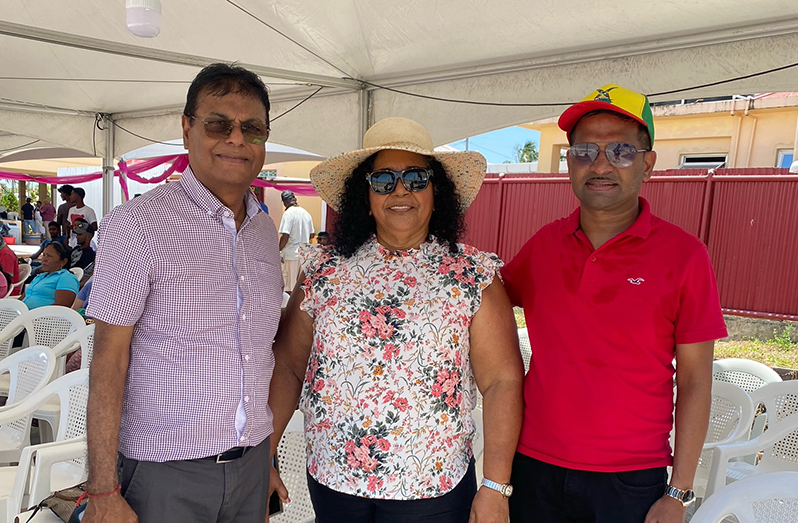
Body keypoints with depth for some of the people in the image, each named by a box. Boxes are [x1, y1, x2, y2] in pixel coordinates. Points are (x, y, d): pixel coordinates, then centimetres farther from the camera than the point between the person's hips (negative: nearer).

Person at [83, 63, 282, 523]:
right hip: (164, 471, -5)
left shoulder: (266, 229, 5)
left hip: (252, 461, 5)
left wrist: (267, 458, 12)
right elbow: (108, 361, -13)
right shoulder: (137, 224, -12)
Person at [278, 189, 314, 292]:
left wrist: (278, 251, -8)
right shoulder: (306, 213, 9)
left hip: (292, 254, -7)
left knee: (290, 288, 0)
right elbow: (311, 235, 16)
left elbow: (285, 236, -19)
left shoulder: (288, 213, -13)